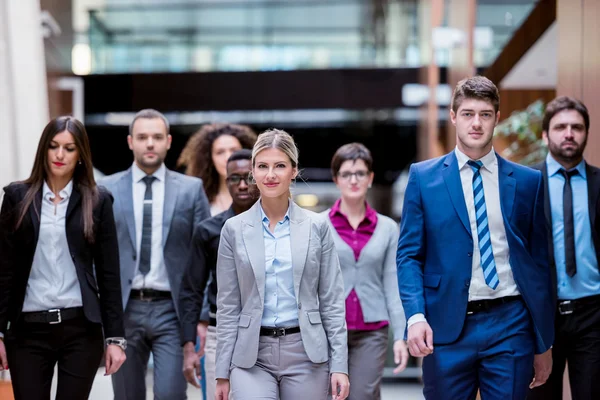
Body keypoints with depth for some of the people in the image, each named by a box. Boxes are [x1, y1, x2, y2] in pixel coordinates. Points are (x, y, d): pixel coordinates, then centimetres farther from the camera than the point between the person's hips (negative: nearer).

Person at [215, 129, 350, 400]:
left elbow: (332, 300, 3)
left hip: (305, 353, 0)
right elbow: (228, 307, 5)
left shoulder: (317, 226, 3)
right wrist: (223, 372, 2)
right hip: (252, 356, 0)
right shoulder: (234, 229, 3)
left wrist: (339, 364, -3)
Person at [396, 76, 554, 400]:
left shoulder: (528, 181, 7)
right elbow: (409, 255, 3)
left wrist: (544, 344, 8)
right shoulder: (423, 177, 5)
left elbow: (539, 263, 9)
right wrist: (416, 316, -13)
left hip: (510, 326, 1)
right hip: (447, 327, 0)